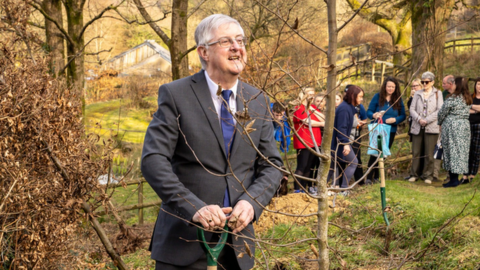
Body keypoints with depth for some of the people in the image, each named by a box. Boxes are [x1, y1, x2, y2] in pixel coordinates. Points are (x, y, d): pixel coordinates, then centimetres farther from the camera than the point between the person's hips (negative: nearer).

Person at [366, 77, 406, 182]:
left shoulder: (398, 99, 1)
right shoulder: (378, 96, -4)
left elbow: (403, 115, 2)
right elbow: (369, 111, -4)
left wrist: (395, 120, -17)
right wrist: (374, 115, -26)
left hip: (391, 131, 3)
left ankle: (376, 177, 19)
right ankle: (369, 177, -1)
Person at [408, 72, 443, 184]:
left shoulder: (437, 94, 6)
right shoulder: (418, 94, 13)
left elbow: (440, 111, -3)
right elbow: (412, 109, 7)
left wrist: (427, 120, -10)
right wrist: (419, 119, -10)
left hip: (431, 127, -2)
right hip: (417, 127, 3)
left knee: (429, 153, -3)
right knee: (416, 152, 3)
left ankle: (428, 175, 5)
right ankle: (414, 174, 12)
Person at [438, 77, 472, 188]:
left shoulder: (452, 98, -13)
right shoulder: (468, 99, 9)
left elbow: (442, 113, -7)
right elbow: (466, 112, 13)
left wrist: (439, 123, 12)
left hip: (452, 126, -7)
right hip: (465, 126, 7)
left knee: (452, 151, -3)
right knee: (461, 151, 9)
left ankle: (453, 180, -4)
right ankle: (456, 178, 14)